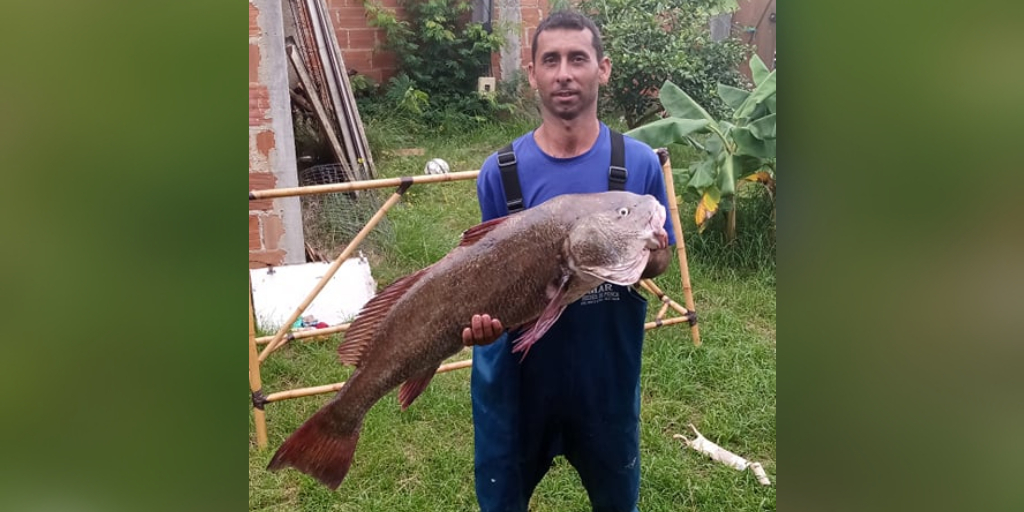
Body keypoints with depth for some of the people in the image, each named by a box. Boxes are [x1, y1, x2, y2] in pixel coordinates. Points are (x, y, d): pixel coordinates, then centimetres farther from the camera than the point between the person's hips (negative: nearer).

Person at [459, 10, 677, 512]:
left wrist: (646, 255, -21)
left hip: (610, 372, 1)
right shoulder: (500, 172, -9)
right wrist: (482, 316, -25)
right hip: (516, 374, 0)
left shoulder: (639, 163, -7)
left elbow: (660, 262, 2)